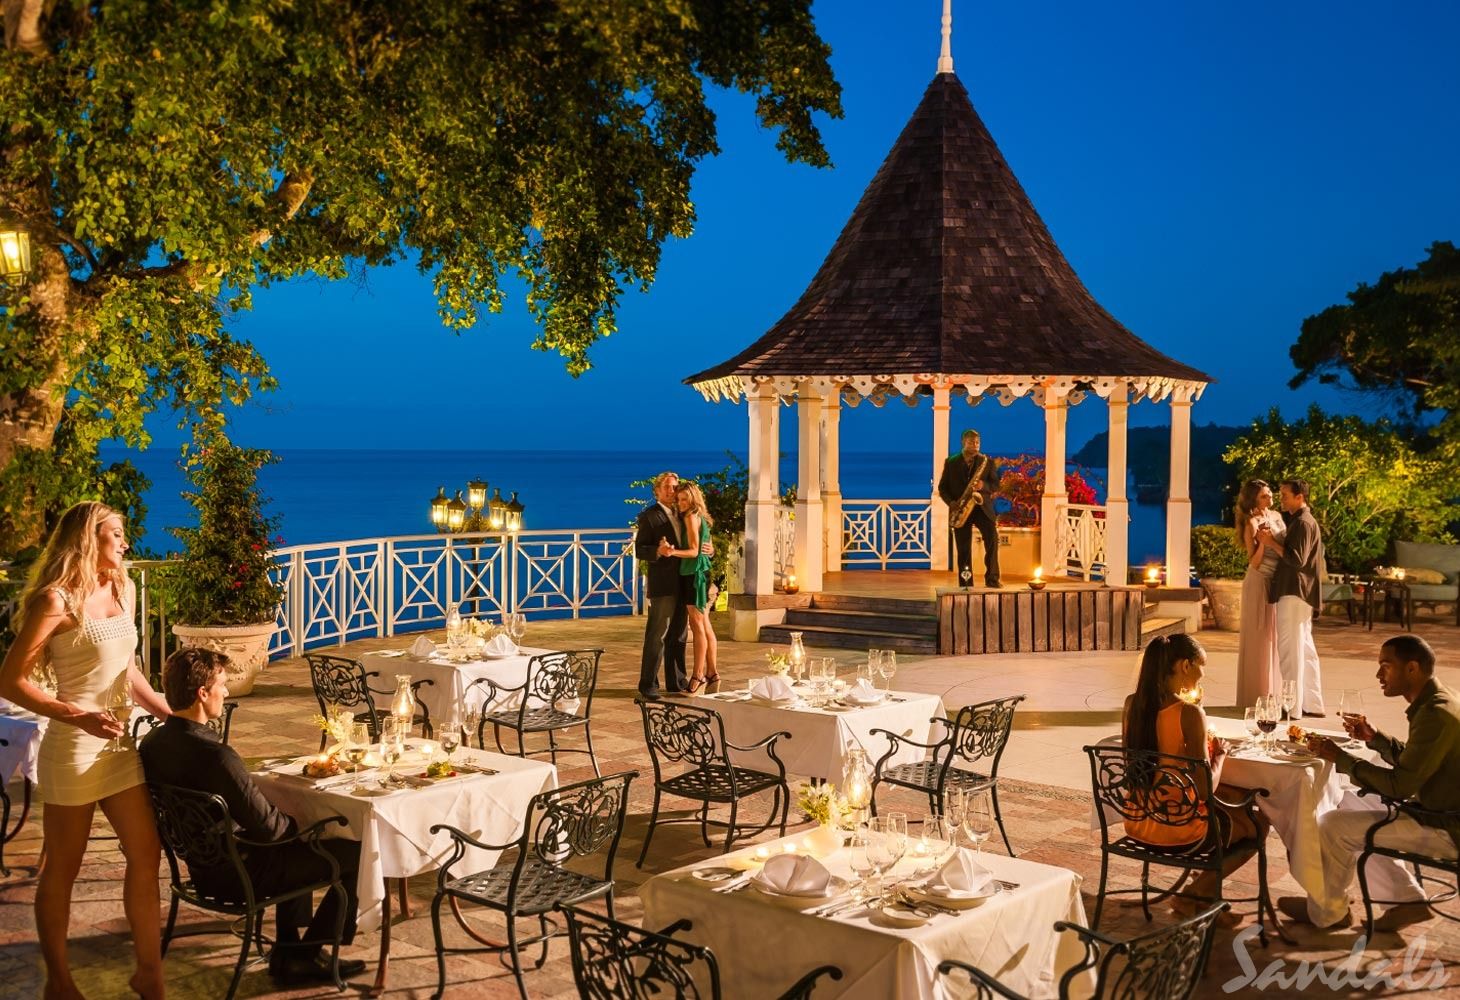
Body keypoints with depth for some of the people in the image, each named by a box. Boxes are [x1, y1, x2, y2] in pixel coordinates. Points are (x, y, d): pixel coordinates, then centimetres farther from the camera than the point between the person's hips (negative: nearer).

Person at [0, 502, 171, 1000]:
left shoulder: (123, 589, 9)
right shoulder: (56, 599, -13)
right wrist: (79, 717, -23)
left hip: (119, 744, 7)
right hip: (73, 748, -7)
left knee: (146, 856, 9)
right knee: (62, 869, 7)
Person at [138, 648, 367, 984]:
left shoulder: (152, 742, -4)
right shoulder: (216, 755, -31)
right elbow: (267, 826, -24)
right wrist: (294, 824, -2)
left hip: (201, 865, 9)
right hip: (239, 874, -9)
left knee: (294, 846, 33)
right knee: (359, 854, -1)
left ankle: (287, 945, 33)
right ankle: (303, 956, 12)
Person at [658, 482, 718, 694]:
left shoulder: (691, 517, -10)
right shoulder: (702, 518, 17)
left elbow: (694, 551, -17)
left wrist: (673, 552, -32)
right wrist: (670, 548, 7)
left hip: (694, 573, -10)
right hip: (701, 573, 10)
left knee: (698, 626, -7)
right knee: (705, 626, 12)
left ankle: (698, 676, -5)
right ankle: (712, 674, 16)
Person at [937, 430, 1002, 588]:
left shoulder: (987, 462, 7)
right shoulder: (951, 462, 8)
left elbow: (996, 486, 4)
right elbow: (942, 487, 8)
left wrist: (984, 486, -18)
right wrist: (951, 502, -9)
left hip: (981, 507, 0)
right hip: (960, 509, 0)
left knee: (992, 538, -20)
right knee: (963, 549, 0)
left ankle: (991, 578, -14)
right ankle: (966, 584, 5)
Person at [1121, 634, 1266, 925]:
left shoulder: (1131, 704, -2)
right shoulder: (1190, 712, -23)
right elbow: (1206, 787, -21)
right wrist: (1220, 755, -3)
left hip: (1136, 822, 7)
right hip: (1178, 830, -7)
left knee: (1238, 798, 31)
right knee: (1258, 825, 21)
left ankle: (1204, 892, 29)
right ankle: (1192, 896, 18)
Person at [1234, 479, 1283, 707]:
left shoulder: (1276, 516, 9)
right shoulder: (1252, 523, -11)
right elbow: (1254, 562, -14)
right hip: (1259, 583, -7)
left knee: (1274, 638, 10)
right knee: (1258, 639, -3)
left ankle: (1272, 693, 17)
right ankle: (1255, 696, 2)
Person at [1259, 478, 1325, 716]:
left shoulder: (1303, 523, -13)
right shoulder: (1301, 521, 19)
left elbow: (1297, 559, -21)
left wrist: (1272, 543, -15)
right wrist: (1272, 542, 9)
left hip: (1294, 594, -11)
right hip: (1297, 592, 11)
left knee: (1290, 650, -8)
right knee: (1305, 649, 13)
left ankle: (1292, 705, -7)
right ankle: (1313, 704, 18)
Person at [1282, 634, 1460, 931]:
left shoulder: (1436, 714, -26)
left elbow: (1399, 786, -26)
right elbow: (1412, 760, 19)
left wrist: (1340, 757, -19)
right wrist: (1375, 738, 5)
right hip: (1435, 809, 10)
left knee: (1333, 826, -12)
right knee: (1350, 804, 20)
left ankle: (1327, 912, 11)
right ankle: (1406, 899, 20)